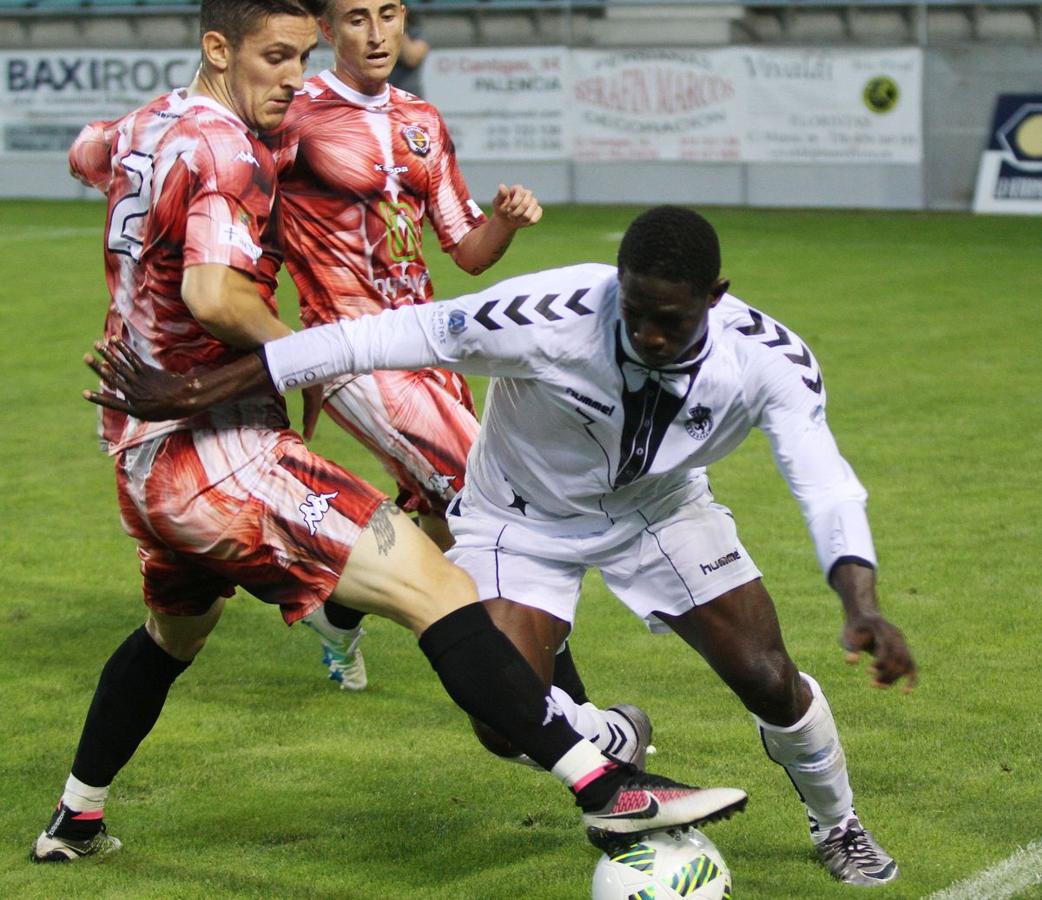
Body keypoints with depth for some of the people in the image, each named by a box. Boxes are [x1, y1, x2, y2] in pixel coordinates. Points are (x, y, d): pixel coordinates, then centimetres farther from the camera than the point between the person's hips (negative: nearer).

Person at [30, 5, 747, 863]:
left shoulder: (144, 127, 12)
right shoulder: (228, 151, -14)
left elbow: (86, 153, 38)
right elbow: (214, 296, -31)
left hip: (141, 458, 10)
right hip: (222, 452, -10)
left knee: (174, 633, 35)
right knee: (440, 589, -17)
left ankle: (74, 822, 47)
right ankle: (607, 788, -27)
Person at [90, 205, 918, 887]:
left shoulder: (768, 358, -30)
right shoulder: (547, 321, -39)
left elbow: (826, 485, -32)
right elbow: (377, 339, -35)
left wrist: (862, 607, -52)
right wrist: (196, 394, -34)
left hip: (660, 508, 2)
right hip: (525, 518, -2)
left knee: (771, 681, -2)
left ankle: (838, 827, 30)